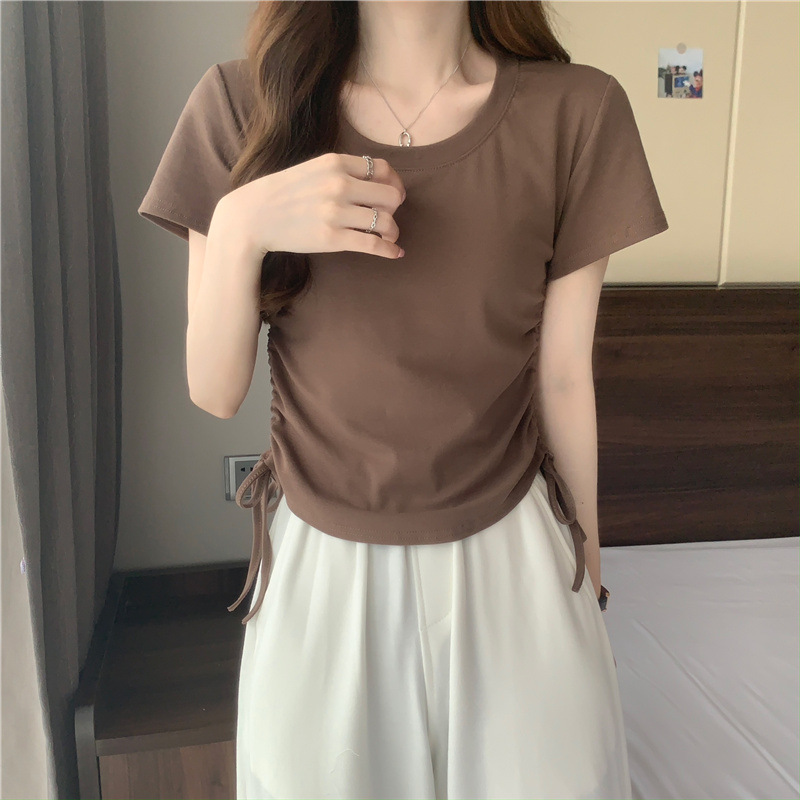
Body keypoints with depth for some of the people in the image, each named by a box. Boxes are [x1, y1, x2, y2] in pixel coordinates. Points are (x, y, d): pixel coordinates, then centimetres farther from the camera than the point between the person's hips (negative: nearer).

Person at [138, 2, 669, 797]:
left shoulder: (577, 113, -9)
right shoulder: (243, 103, -8)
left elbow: (564, 377, -1)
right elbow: (213, 393, -6)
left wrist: (585, 556, 9)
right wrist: (239, 226, -24)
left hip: (509, 559, 0)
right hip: (318, 563, 1)